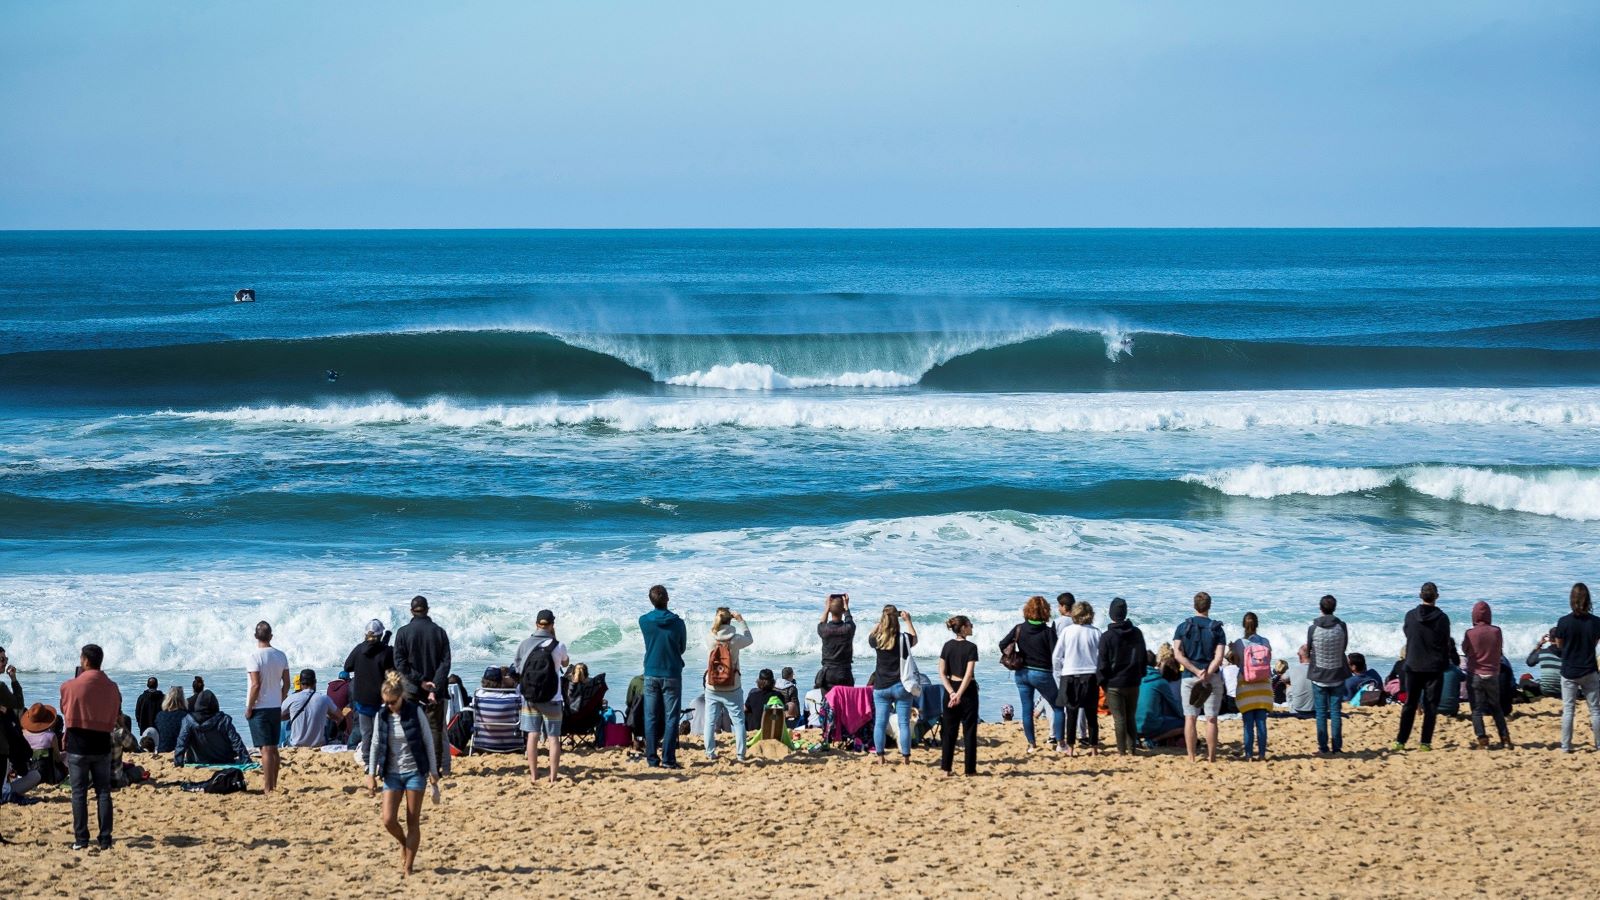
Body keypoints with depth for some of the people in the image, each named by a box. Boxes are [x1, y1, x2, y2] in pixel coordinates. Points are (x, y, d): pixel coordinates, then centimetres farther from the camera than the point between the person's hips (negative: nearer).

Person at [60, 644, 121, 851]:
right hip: (102, 744, 3)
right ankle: (105, 838, 5)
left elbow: (64, 710, 5)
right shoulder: (112, 688, -2)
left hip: (78, 745, -3)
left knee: (79, 792, 3)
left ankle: (81, 839, 0)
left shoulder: (71, 686, -11)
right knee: (103, 791, 8)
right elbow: (116, 716, 7)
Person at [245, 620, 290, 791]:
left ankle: (268, 788, -5)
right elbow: (286, 683, 6)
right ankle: (273, 785, 21)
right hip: (276, 707, 6)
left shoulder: (255, 657, -15)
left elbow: (256, 685, -19)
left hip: (259, 708, -6)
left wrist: (249, 708, -10)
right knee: (274, 748, 14)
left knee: (266, 749, -5)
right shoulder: (281, 656, 3)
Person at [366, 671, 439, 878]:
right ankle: (404, 843, 25)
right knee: (388, 820, -8)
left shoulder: (415, 712, -8)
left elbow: (429, 741, -2)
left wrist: (433, 771, -2)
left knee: (413, 821, -2)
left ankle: (407, 867, 5)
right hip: (392, 773, 3)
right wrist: (371, 774, 3)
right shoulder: (381, 716, 0)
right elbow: (375, 745, 7)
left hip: (415, 771, -3)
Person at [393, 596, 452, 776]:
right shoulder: (439, 632, 1)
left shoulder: (403, 632, -3)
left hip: (412, 691, -1)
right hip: (435, 690, 1)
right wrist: (435, 688, -12)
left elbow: (400, 663, -10)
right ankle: (435, 767, 1)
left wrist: (420, 681, -11)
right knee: (435, 729, 6)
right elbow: (445, 663, -6)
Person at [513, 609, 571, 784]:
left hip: (529, 698, 2)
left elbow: (517, 670, 4)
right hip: (552, 699, -2)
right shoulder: (558, 646, -9)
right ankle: (553, 777, 1)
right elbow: (565, 663, 12)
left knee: (533, 735, 7)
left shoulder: (525, 644, -3)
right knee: (553, 737, 3)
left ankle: (533, 776, 6)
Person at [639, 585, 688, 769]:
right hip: (672, 675, -2)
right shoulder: (677, 623, -7)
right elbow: (682, 648, 6)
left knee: (651, 718, 6)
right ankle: (668, 759, -5)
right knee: (671, 718, 1)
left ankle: (652, 758, 3)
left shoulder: (644, 621, -3)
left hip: (651, 675, 2)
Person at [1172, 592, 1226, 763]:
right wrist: (1206, 676, -16)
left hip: (1189, 677, 1)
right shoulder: (1216, 628, 0)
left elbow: (1178, 654, -8)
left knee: (1190, 718, 3)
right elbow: (1218, 658, -11)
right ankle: (1211, 757, 4)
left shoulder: (1183, 627, 2)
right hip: (1212, 677, -1)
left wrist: (1196, 671, -12)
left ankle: (1191, 757, 2)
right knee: (1211, 718, 3)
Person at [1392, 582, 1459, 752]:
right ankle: (1425, 742, 0)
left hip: (1413, 666, 2)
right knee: (1431, 706, 4)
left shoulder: (1410, 616, -2)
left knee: (1410, 704, 10)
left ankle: (1400, 741, 7)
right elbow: (1448, 643, -2)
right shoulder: (1442, 618, -9)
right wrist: (1455, 660, 13)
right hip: (1434, 667, -2)